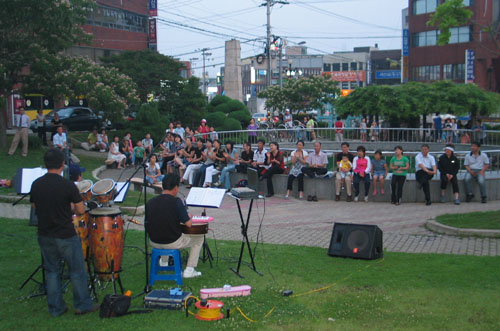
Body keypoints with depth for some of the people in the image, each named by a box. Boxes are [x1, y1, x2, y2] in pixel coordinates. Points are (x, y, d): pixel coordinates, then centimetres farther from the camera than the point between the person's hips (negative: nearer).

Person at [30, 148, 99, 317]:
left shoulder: (36, 184, -2)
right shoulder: (68, 185, -18)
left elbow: (34, 207, 11)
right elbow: (81, 210, -12)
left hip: (44, 235, 5)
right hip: (66, 236, -5)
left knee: (52, 271, 16)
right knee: (77, 271, 10)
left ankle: (55, 308, 22)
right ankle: (83, 305, 19)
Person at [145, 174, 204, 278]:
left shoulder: (150, 202, -3)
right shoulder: (176, 202, -17)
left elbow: (147, 224, 6)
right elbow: (188, 224, -17)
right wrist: (189, 217, 6)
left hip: (154, 243, 5)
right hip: (173, 243, -5)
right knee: (199, 238, 19)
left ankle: (164, 262, 43)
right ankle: (189, 270, 15)